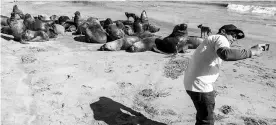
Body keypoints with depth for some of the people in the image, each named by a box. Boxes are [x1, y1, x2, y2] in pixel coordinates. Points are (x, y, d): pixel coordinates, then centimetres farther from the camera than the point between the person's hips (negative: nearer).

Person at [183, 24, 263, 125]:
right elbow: (225, 54, -29)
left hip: (193, 83, 10)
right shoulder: (220, 38, -7)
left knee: (203, 116, 27)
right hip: (200, 85, -10)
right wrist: (251, 51, -21)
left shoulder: (211, 40, 25)